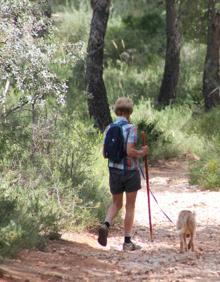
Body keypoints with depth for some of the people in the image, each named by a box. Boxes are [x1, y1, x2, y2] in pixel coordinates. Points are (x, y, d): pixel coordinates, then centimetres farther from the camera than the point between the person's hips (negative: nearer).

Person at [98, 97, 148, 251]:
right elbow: (130, 151, -22)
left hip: (114, 170, 4)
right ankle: (127, 241, 8)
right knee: (130, 206, 7)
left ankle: (106, 224, -12)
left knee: (116, 204, 18)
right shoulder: (131, 128, -13)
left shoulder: (109, 128, 3)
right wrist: (142, 153, -4)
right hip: (130, 171, -4)